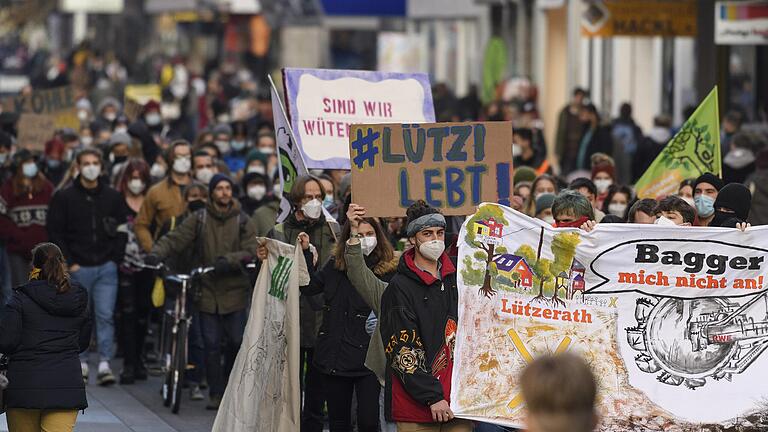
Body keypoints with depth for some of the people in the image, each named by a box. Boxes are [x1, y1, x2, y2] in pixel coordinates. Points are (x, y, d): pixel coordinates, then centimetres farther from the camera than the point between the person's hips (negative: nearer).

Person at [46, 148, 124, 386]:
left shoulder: (113, 197, 7)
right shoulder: (64, 197, 1)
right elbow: (55, 232, 0)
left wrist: (116, 258, 0)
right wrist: (69, 263, -6)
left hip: (106, 267, 1)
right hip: (78, 268, -1)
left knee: (105, 315, -5)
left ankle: (104, 364, -5)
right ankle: (81, 363, 12)